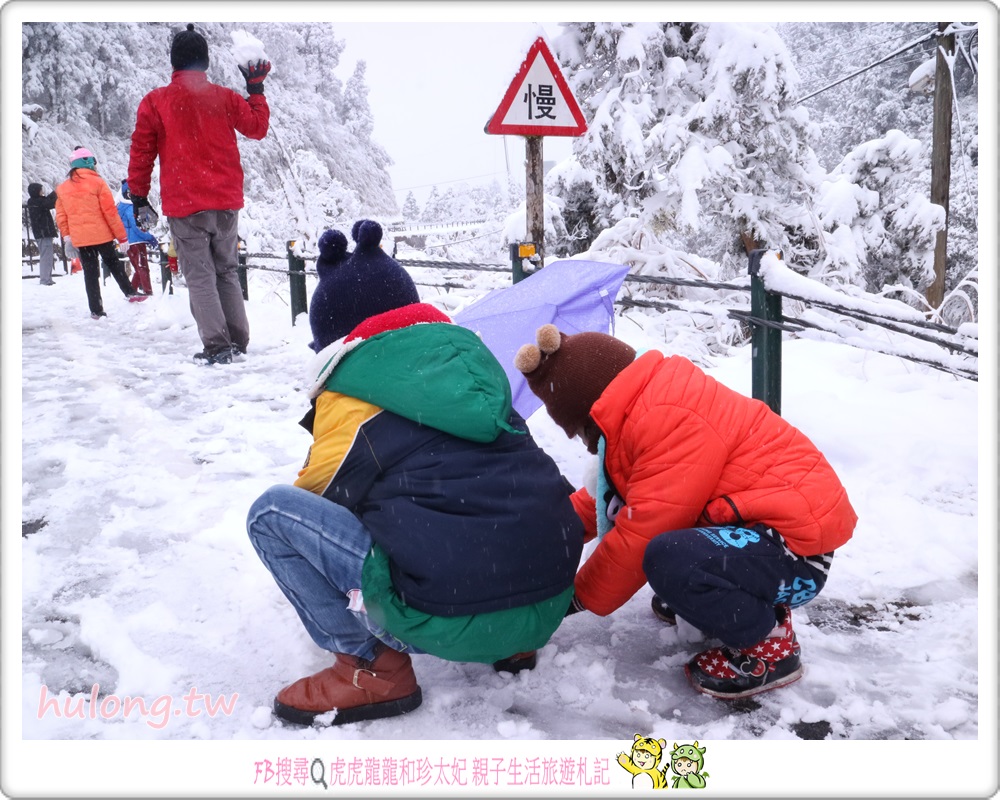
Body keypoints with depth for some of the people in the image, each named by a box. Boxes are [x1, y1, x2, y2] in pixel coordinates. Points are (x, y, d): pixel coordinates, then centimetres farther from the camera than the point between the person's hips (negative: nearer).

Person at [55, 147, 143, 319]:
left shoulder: (62, 188, 8)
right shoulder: (97, 182, -7)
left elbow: (61, 216, 9)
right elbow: (110, 211, -9)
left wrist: (67, 237, 15)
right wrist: (122, 236, -5)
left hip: (80, 238, 4)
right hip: (101, 234, -4)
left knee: (90, 273, 6)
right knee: (114, 264, 15)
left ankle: (96, 310, 5)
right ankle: (130, 293, 19)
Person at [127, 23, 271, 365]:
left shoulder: (155, 102, -1)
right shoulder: (224, 98, 4)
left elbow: (141, 153, 1)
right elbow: (258, 127, 20)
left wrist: (139, 199, 9)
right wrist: (256, 87, 30)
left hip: (184, 206, -3)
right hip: (226, 202, 3)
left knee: (199, 275, -1)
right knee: (227, 272, 14)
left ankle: (217, 346, -8)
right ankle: (238, 342, 13)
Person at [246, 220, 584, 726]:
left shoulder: (347, 394, 5)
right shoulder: (467, 357, 20)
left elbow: (319, 494, 18)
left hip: (452, 625, -7)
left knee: (271, 512, 3)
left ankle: (372, 666, 3)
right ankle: (511, 642, 22)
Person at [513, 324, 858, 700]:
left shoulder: (671, 420, -24)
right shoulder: (645, 409, 10)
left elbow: (641, 535, -22)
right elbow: (601, 496, 19)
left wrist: (580, 597, -9)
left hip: (796, 553, -11)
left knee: (669, 560, -35)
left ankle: (768, 645, -7)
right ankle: (750, 600, 15)